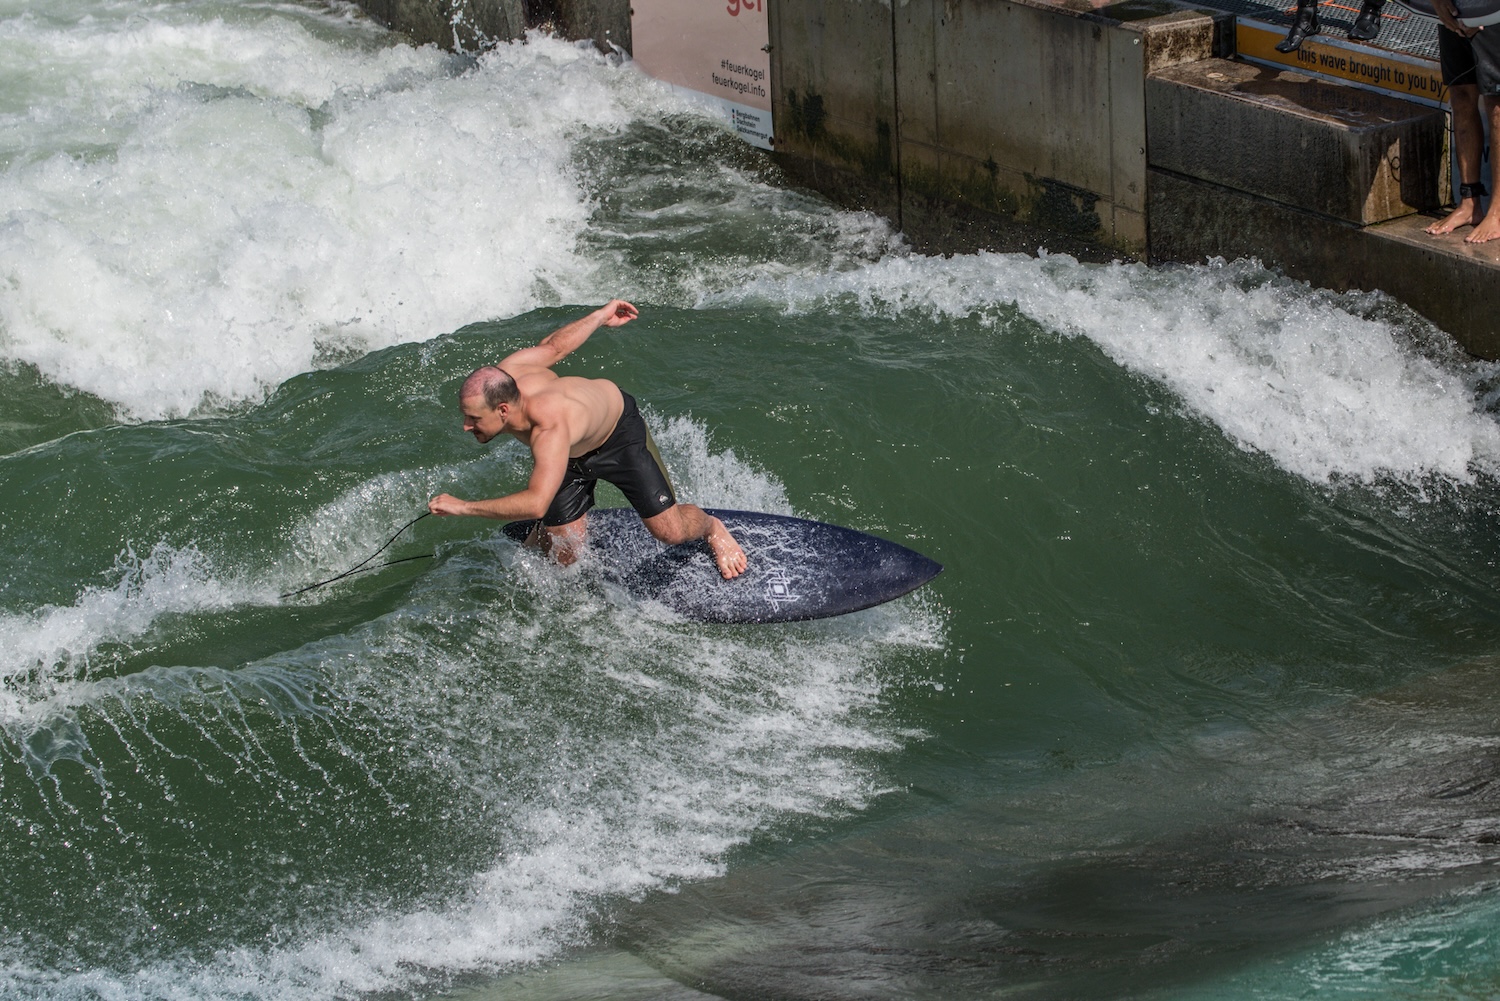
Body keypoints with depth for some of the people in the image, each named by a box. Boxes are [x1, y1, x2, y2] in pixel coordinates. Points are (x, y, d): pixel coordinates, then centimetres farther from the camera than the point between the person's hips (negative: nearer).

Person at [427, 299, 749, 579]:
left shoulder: (549, 429, -51)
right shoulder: (499, 378, -31)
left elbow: (536, 503, -63)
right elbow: (553, 347, -13)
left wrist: (463, 507, -61)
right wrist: (600, 316, 4)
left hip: (620, 430, -5)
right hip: (569, 456, 5)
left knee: (671, 532, -3)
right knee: (566, 556, -2)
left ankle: (711, 528, 32)